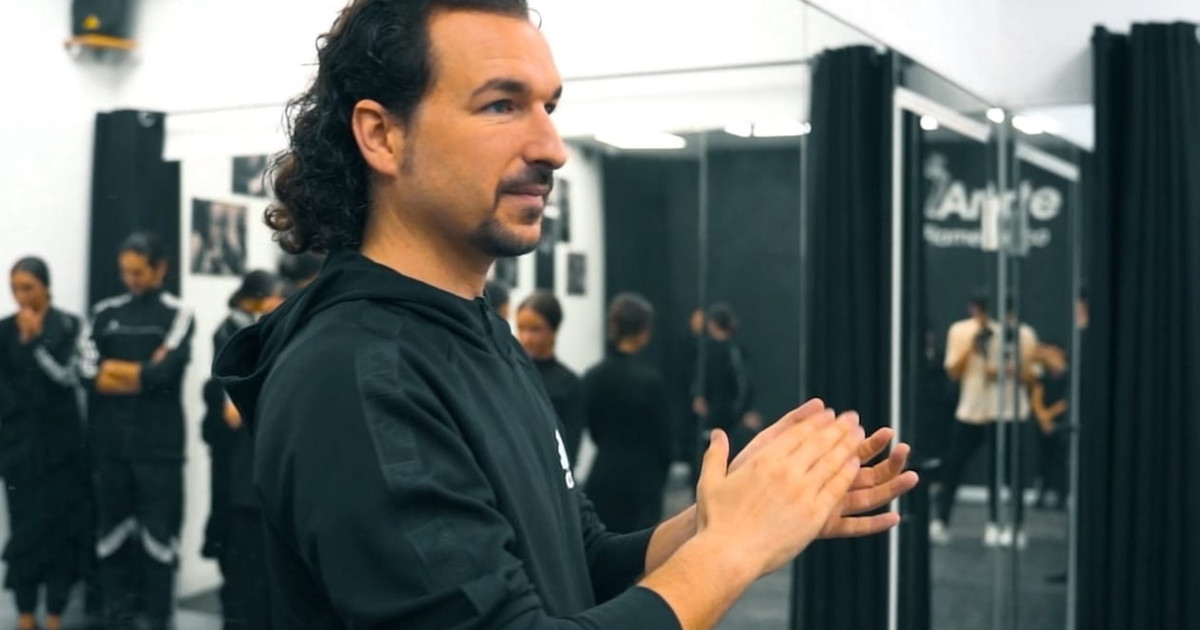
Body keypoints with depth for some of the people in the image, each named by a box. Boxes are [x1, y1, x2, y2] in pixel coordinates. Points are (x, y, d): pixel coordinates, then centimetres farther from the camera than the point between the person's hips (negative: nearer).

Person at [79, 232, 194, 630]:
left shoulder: (177, 315, 1)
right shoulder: (105, 313, 11)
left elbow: (165, 372, -13)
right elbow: (87, 371, -2)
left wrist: (114, 369, -3)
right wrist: (141, 374, -9)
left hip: (159, 443, -3)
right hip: (110, 442, 4)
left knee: (158, 531, 0)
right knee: (112, 530, 9)